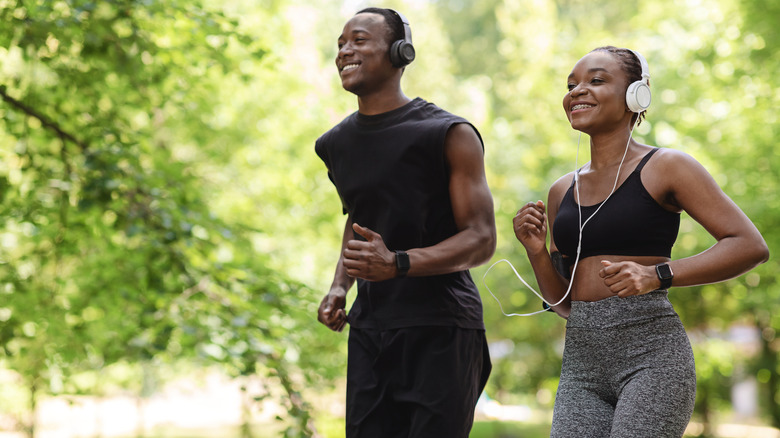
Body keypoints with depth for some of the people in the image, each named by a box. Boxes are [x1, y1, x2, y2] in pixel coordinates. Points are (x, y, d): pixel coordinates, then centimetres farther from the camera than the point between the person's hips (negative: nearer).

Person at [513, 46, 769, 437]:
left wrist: (657, 275, -17)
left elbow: (751, 246, -7)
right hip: (580, 363, 5)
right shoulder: (562, 191, 17)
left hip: (651, 351, -5)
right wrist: (536, 252, 1)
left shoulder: (665, 167, 1)